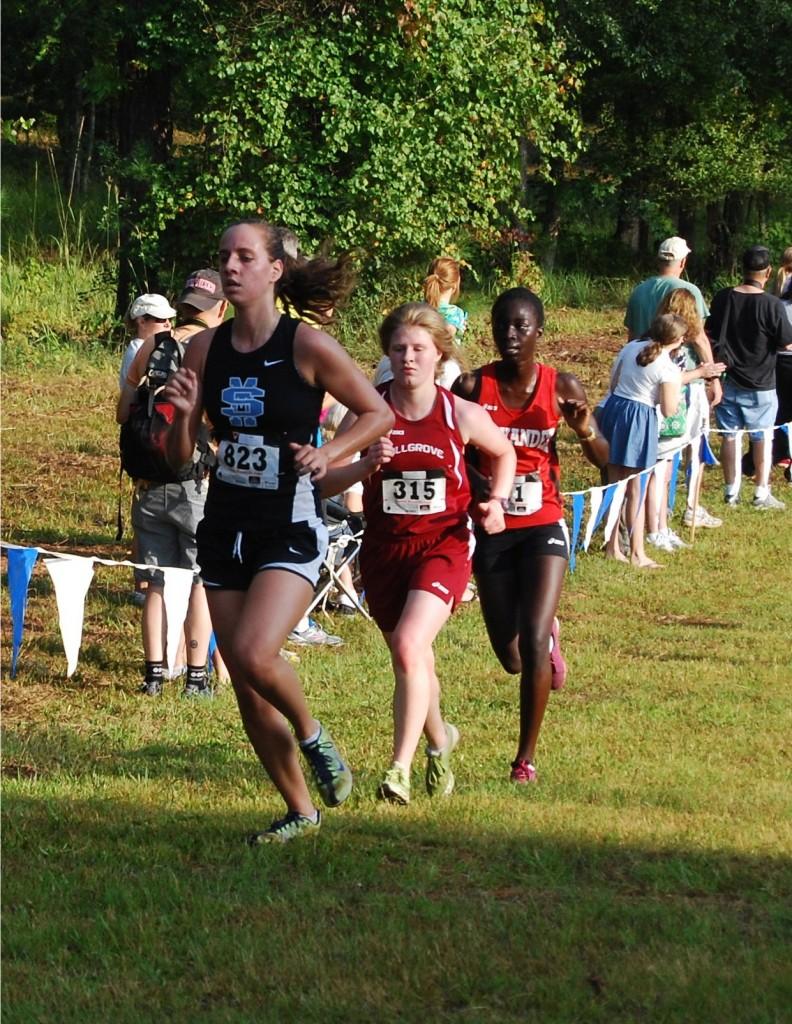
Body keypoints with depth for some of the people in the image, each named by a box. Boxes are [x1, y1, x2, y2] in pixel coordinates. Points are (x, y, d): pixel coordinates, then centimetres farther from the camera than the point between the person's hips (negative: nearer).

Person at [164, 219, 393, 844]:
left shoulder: (307, 346, -10)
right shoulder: (206, 348, 3)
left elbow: (380, 414, 0)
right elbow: (180, 457, 7)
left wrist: (328, 454, -15)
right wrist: (183, 414, -14)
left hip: (291, 529, -5)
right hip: (225, 528, 5)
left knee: (255, 655, -26)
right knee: (247, 691, 6)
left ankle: (312, 736, 5)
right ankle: (300, 812, 21)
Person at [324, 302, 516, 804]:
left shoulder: (462, 415, -6)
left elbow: (504, 453, 15)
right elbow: (326, 480, -6)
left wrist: (496, 501, 0)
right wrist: (366, 465, -24)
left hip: (444, 545, -3)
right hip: (384, 549, 3)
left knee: (409, 646, -24)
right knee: (413, 662, 16)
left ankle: (401, 766, -21)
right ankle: (440, 741, 45)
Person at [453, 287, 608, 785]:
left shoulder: (562, 387, -5)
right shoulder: (473, 387, -7)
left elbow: (604, 459, 1)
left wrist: (586, 431, -21)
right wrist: (477, 487, -20)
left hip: (544, 525, -1)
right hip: (493, 528, 1)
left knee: (533, 640, -16)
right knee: (509, 655, 9)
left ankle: (527, 755, -3)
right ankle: (548, 635, 47)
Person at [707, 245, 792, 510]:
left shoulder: (722, 299, -3)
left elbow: (710, 334, 7)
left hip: (728, 381, 4)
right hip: (760, 386, -4)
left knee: (729, 437, 12)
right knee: (762, 439, 9)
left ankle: (731, 491, 18)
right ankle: (762, 493, 12)